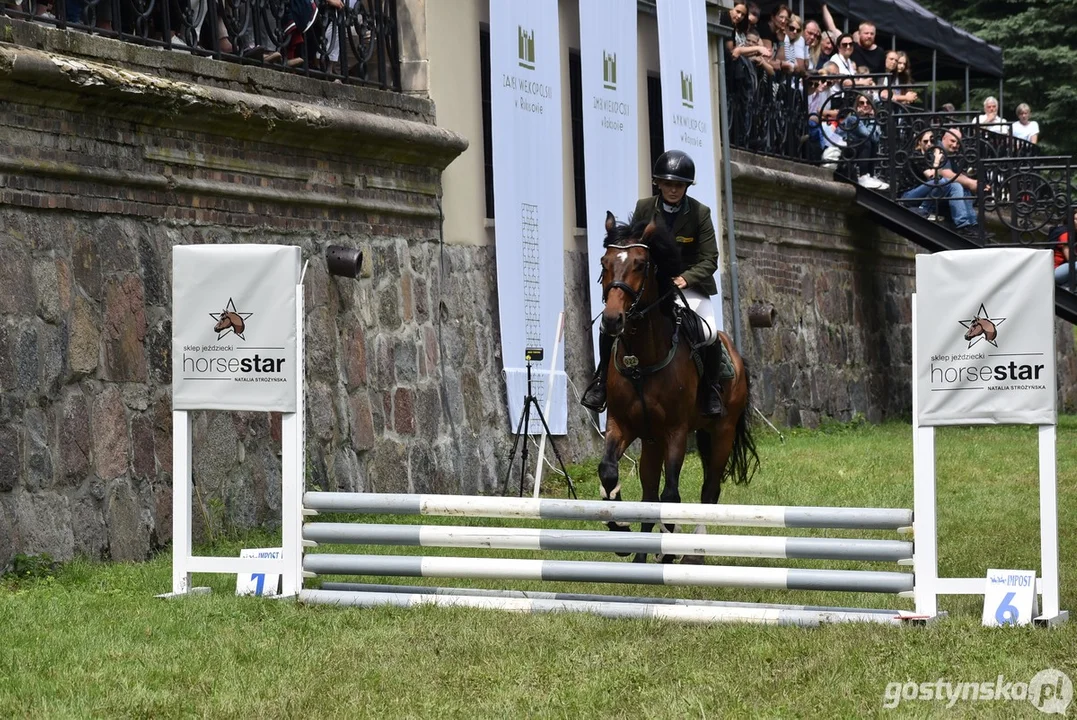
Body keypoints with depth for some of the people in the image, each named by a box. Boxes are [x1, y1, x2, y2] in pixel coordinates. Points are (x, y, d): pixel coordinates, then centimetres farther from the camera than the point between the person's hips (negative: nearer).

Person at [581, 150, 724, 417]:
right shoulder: (644, 208, 0)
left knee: (709, 333, -25)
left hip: (689, 285, -2)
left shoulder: (700, 213, -5)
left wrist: (685, 279, -25)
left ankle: (711, 392, -2)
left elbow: (709, 260, -7)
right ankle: (603, 381, 1)